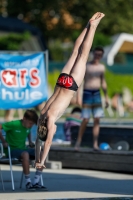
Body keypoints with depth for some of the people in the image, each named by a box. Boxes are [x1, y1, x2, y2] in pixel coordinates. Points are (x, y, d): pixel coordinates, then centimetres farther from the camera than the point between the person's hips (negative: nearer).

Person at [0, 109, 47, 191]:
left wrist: (30, 141, 15)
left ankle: (36, 183, -15)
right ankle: (28, 183, -36)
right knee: (25, 154, -40)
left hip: (23, 149, 8)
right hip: (11, 150, -7)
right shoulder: (14, 124, -16)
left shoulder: (28, 126, 6)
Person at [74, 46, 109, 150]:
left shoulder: (102, 67, 10)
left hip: (97, 94, 4)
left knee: (97, 120, -2)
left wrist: (106, 97, 19)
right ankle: (79, 141, 11)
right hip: (87, 94, -4)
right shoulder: (86, 66, -5)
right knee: (85, 120, -6)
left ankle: (95, 144, -1)